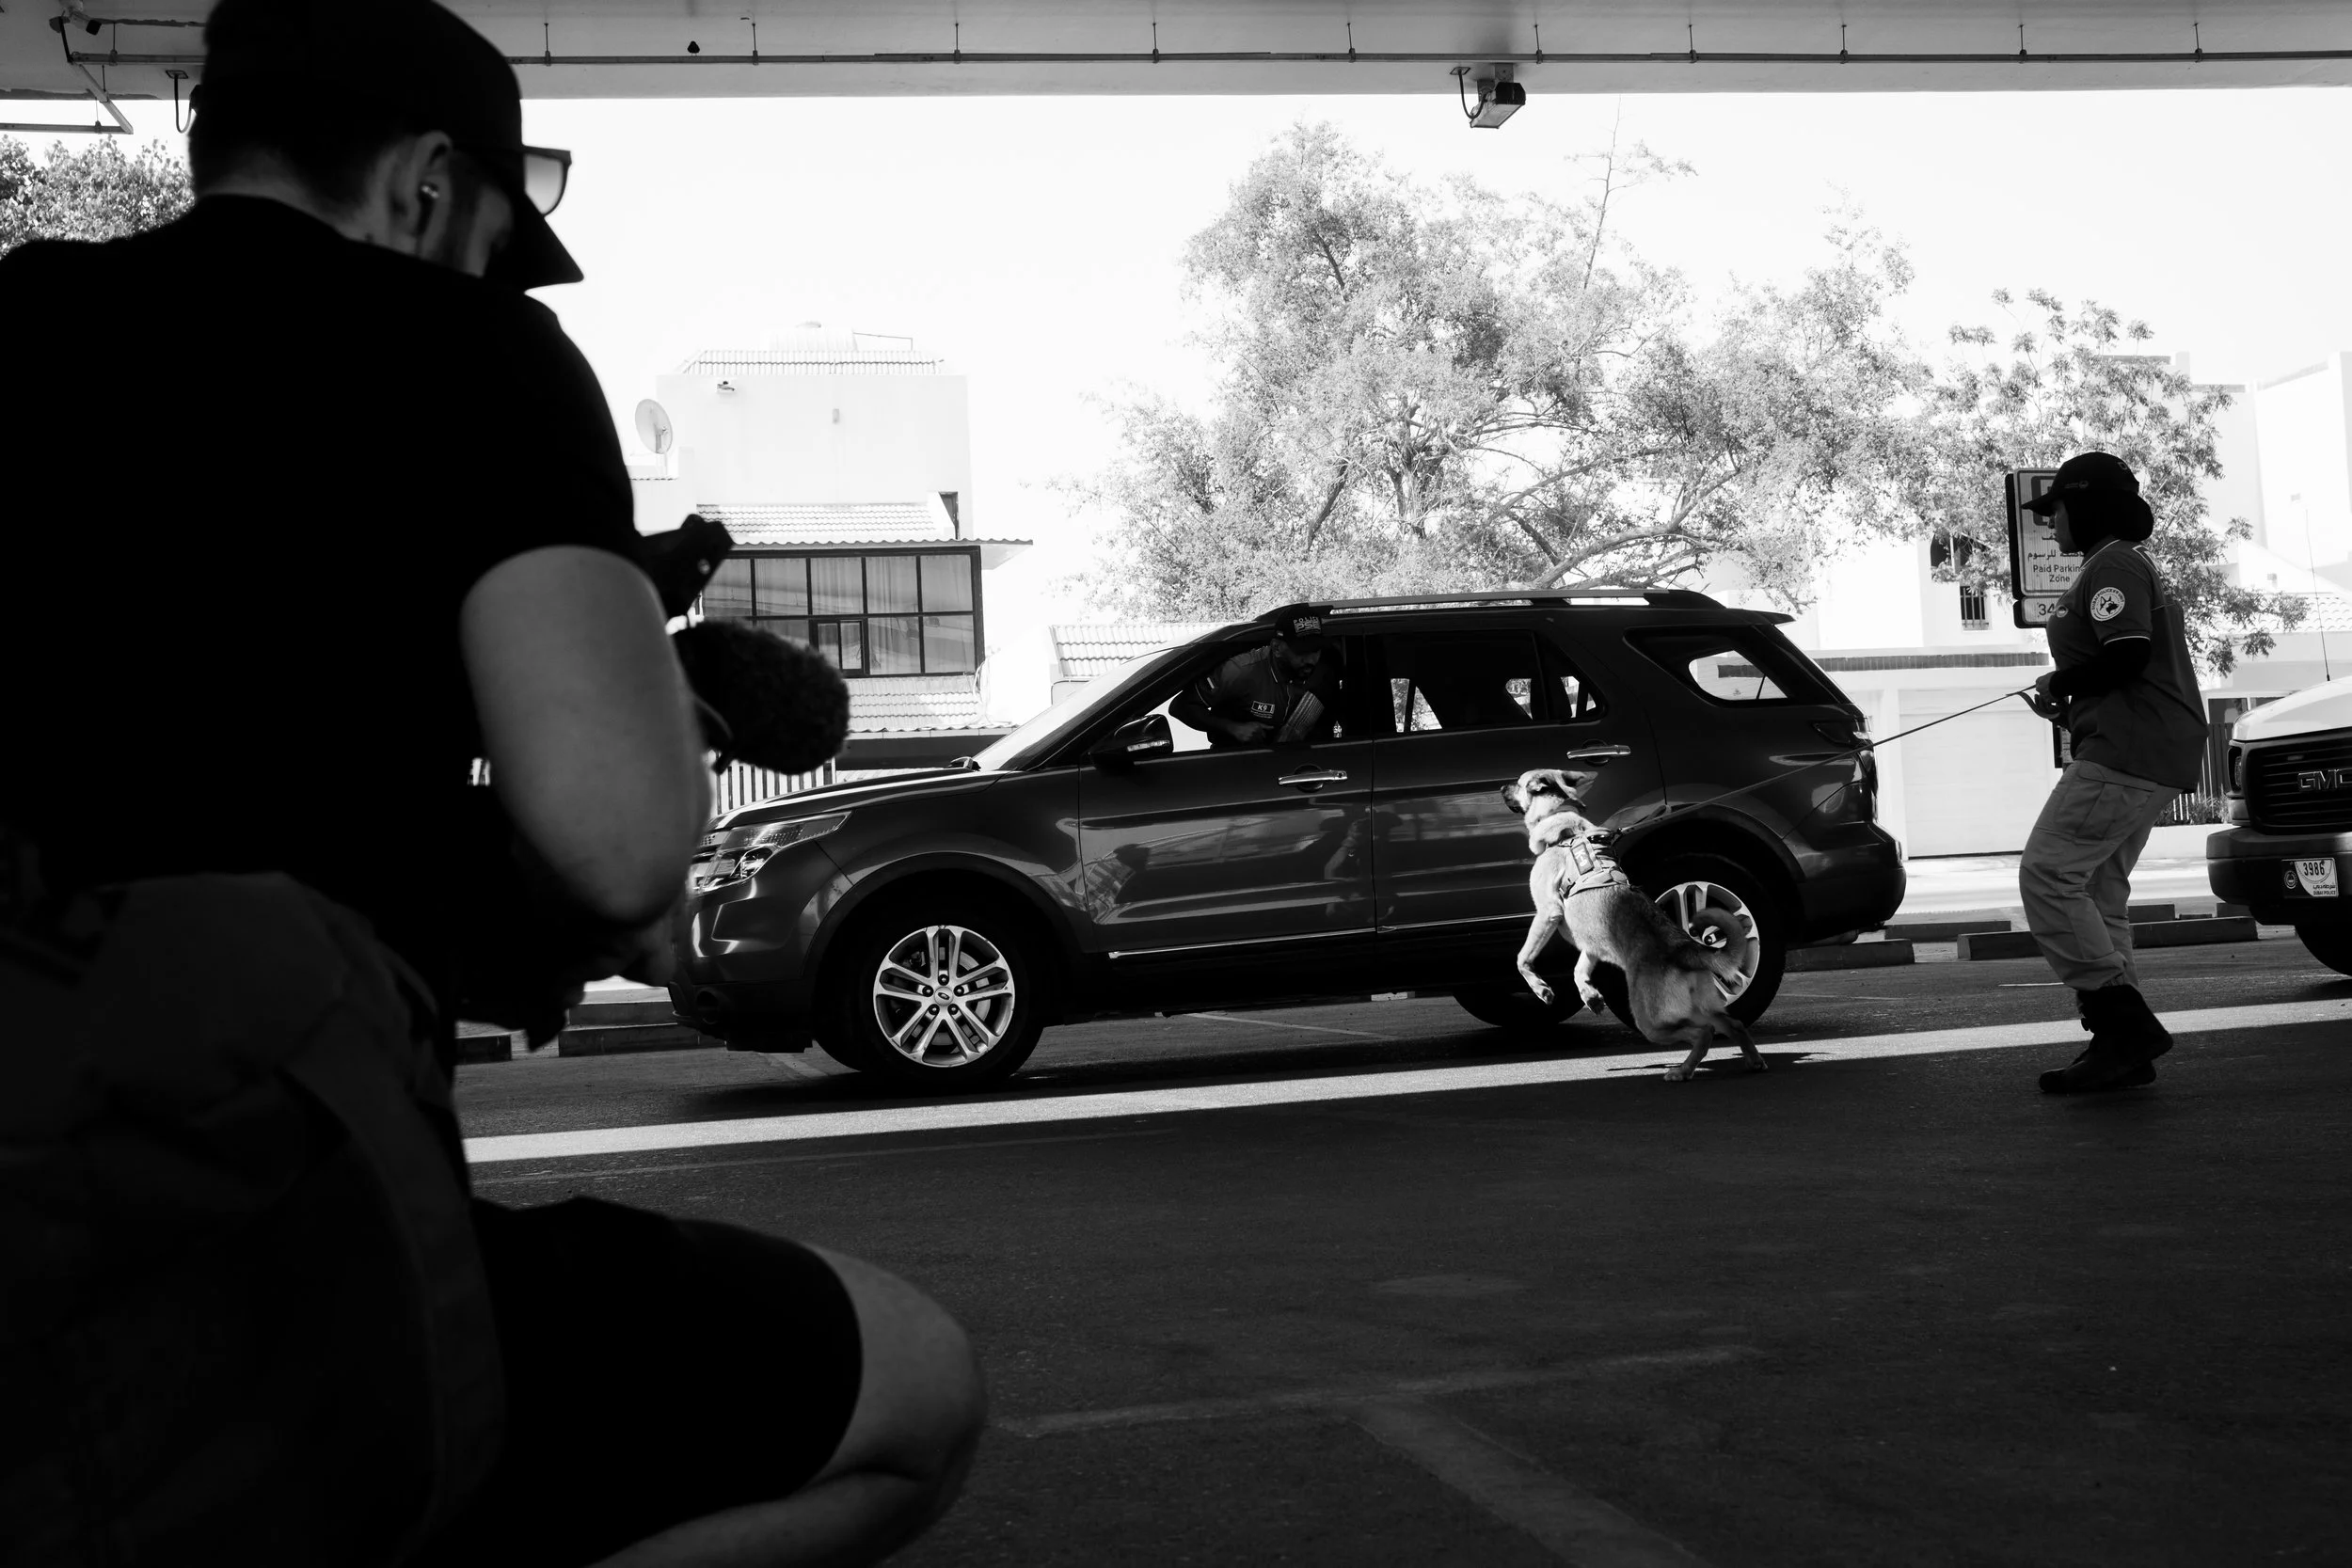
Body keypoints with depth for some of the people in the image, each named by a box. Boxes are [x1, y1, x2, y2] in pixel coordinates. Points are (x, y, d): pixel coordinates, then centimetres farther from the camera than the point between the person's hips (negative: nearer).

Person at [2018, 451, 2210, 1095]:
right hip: (2154, 759, 11)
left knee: (2047, 873, -15)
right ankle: (2122, 1044, 10)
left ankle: (2123, 1021, -18)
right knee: (2098, 893, 10)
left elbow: (2126, 656, -21)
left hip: (2127, 753, -11)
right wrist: (2069, 703, 15)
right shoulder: (2129, 566, 26)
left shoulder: (2113, 565, -8)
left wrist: (2059, 684, -6)